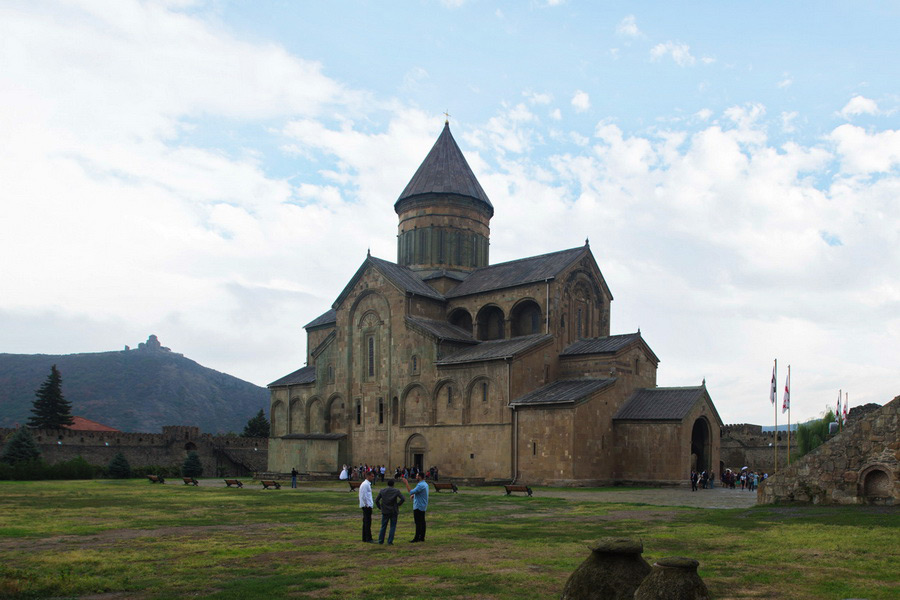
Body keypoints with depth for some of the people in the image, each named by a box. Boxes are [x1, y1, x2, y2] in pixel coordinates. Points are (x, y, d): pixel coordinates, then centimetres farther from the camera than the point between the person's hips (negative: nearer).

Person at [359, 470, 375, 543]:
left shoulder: (368, 484, 16)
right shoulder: (365, 484, -16)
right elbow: (364, 496, -20)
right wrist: (367, 505, -16)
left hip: (367, 506, 10)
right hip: (367, 506, -10)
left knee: (366, 522, 13)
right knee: (368, 522, -8)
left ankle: (365, 538, 19)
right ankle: (368, 539, -6)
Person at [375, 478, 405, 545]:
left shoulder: (382, 491, 3)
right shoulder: (396, 491, -4)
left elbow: (376, 500, 2)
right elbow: (403, 499, -13)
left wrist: (380, 507, 10)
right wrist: (398, 504, -1)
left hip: (385, 511, 2)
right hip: (394, 511, -2)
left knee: (383, 526, 12)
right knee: (393, 526, 5)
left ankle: (380, 541, 15)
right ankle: (390, 541, 2)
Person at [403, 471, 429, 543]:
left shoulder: (420, 485, -21)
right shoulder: (425, 484, 12)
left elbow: (411, 492, -23)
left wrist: (406, 483, -19)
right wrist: (413, 495, 8)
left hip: (418, 507, -10)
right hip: (423, 506, 10)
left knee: (418, 523, -6)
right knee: (422, 522, 11)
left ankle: (416, 538, -4)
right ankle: (422, 537, 15)